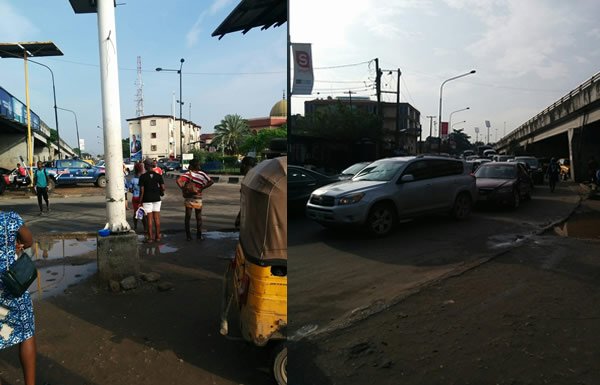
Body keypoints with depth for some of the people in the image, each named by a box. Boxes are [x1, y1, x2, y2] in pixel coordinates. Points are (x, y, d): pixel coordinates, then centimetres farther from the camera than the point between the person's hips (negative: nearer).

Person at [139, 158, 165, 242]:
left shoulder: (143, 177, -7)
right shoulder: (158, 176, 2)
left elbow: (142, 190, -10)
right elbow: (163, 188, -3)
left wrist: (140, 202, -5)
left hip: (147, 199, -3)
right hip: (157, 199, 3)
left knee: (149, 219, 1)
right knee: (157, 218, 8)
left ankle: (150, 237, 4)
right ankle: (157, 236, 12)